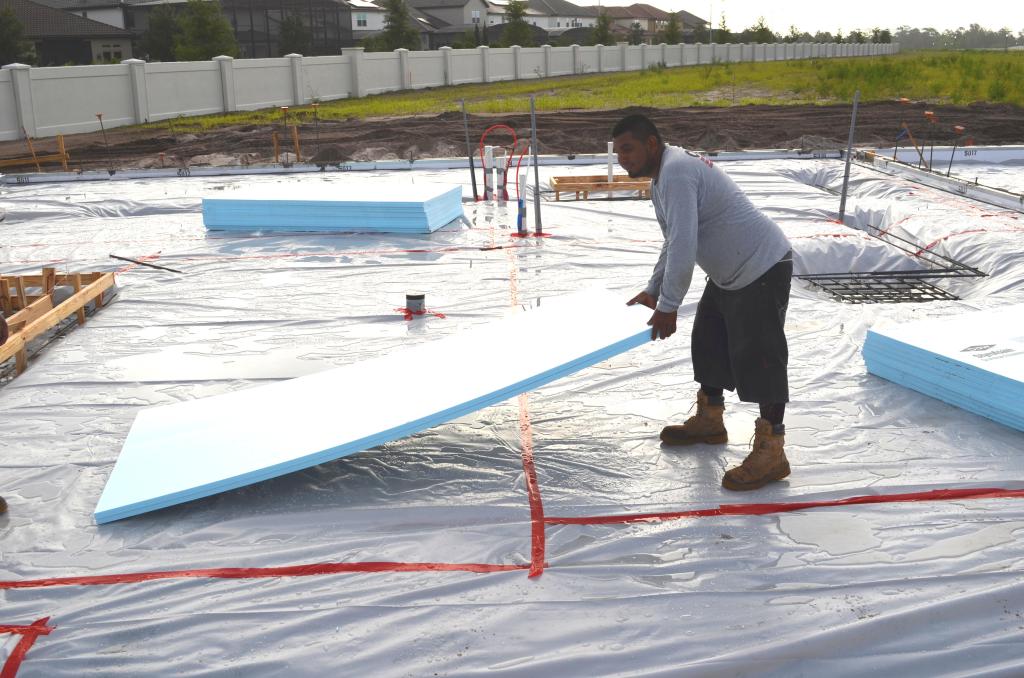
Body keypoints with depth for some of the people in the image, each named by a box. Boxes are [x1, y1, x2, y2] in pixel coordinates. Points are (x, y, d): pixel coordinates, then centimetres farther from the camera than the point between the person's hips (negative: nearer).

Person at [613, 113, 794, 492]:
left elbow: (684, 247, -29)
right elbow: (673, 242, 22)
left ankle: (771, 453, -1)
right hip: (730, 271, 11)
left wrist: (667, 306, -22)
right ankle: (709, 420, 35)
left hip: (762, 269, -11)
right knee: (709, 343, 19)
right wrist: (653, 290, 20)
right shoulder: (664, 174, 12)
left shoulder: (676, 173, -23)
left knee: (758, 357, -9)